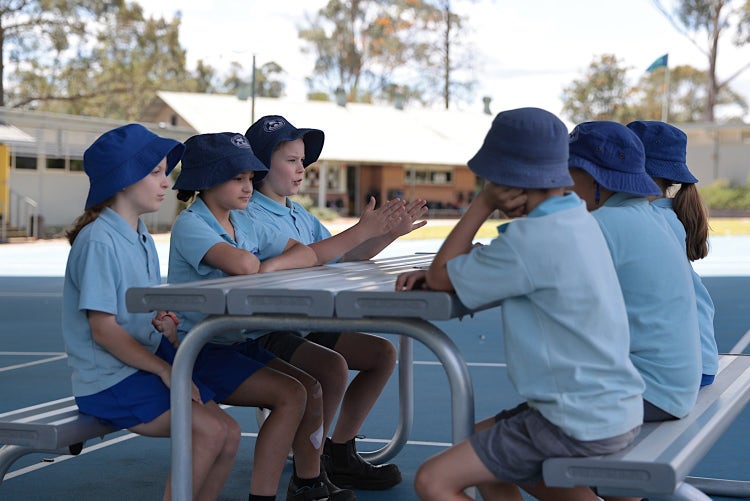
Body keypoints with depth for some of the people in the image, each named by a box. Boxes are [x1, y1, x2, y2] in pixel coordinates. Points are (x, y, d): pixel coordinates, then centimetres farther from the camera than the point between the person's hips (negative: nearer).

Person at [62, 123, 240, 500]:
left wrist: (171, 329, -5)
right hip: (108, 381, -9)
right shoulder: (99, 241, -16)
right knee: (209, 429, -22)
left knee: (229, 434, -4)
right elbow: (103, 330, -18)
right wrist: (164, 370, -16)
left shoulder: (141, 237, 13)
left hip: (147, 364, 9)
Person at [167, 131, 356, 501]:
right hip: (199, 351, -8)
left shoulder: (244, 224, 9)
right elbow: (241, 264, -35)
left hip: (236, 343, 8)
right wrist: (256, 262, -12)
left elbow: (307, 254, 2)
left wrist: (269, 266, -17)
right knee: (290, 395, -17)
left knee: (311, 387, 2)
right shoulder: (190, 224, -16)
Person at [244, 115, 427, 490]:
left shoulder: (299, 215, 16)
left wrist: (389, 233, 0)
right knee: (333, 366, -30)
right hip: (261, 334, -10)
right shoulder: (251, 214, -13)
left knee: (382, 352, 6)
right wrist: (361, 231, -25)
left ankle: (338, 455, 12)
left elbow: (346, 257, 14)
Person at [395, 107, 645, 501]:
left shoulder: (529, 240, -22)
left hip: (580, 424, -9)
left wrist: (482, 203, -8)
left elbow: (441, 277, -10)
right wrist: (435, 275, 2)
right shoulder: (577, 218, 6)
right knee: (478, 439, 27)